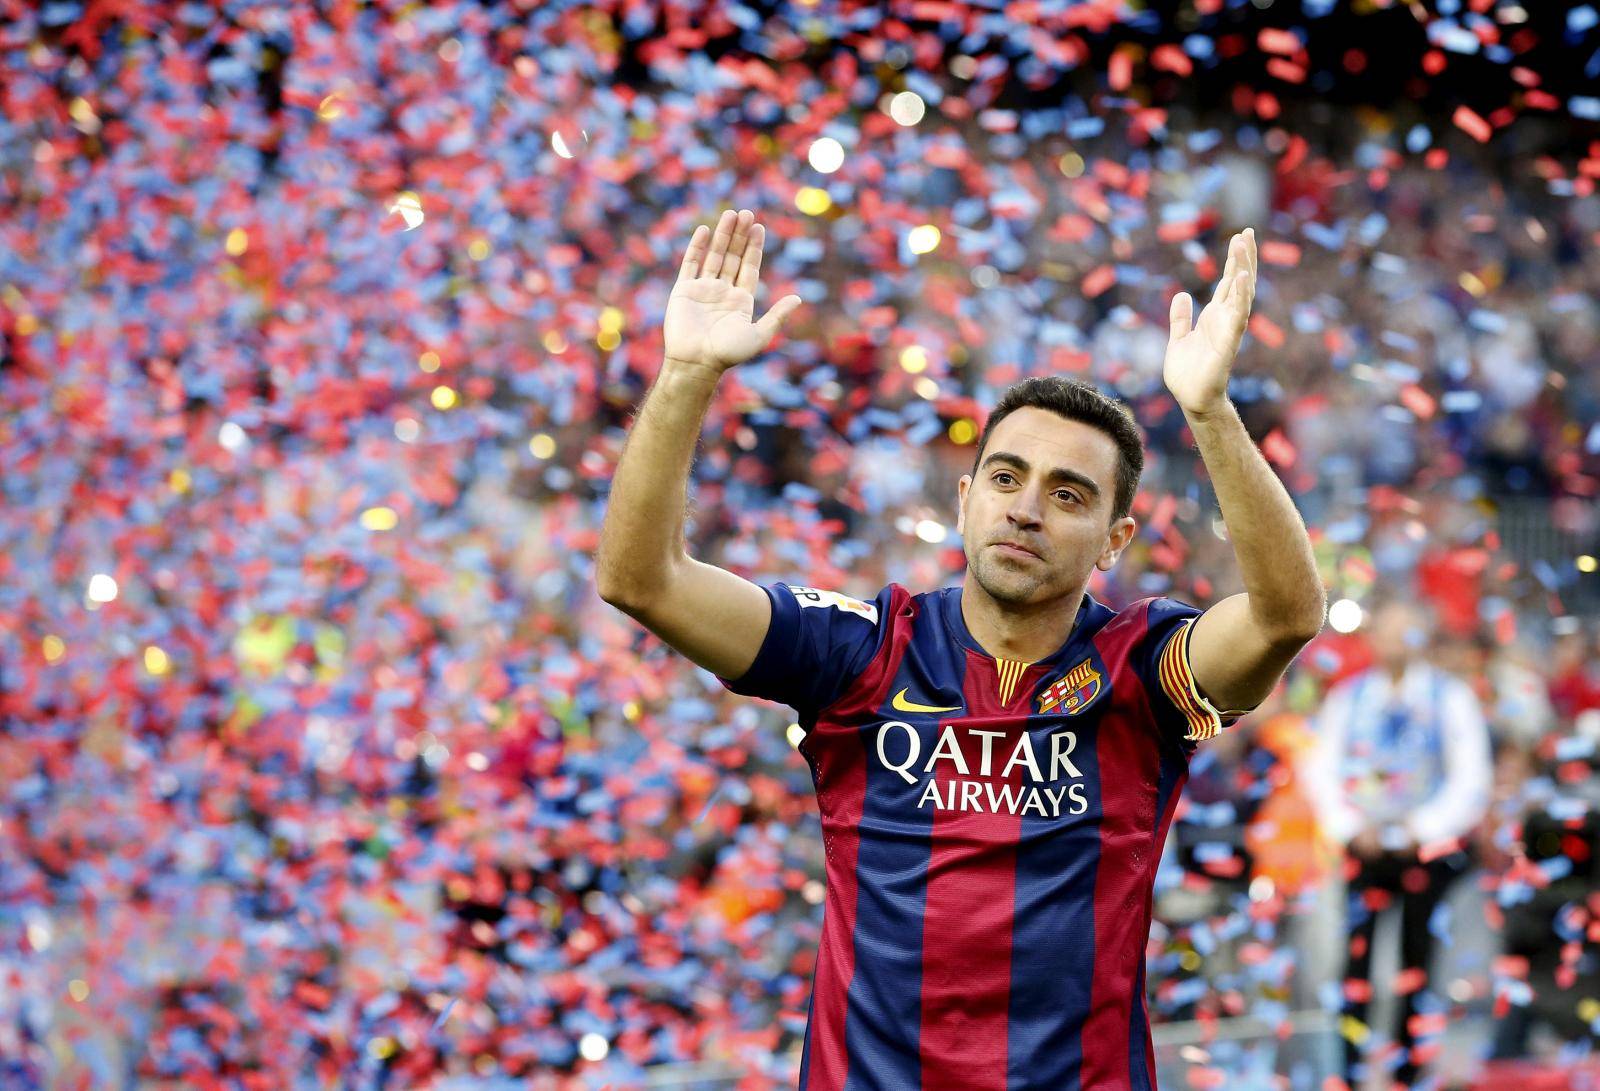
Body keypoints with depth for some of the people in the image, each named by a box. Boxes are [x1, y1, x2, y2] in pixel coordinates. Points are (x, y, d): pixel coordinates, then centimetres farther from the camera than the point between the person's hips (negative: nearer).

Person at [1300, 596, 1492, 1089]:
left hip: (1429, 848, -1)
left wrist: (1421, 828, -10)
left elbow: (1471, 780, -1)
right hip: (1366, 846, 1)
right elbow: (1321, 770, 7)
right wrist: (1350, 827, -6)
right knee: (1356, 953, -8)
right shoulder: (1347, 697, 6)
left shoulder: (1452, 697, 1)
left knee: (1417, 956, -1)